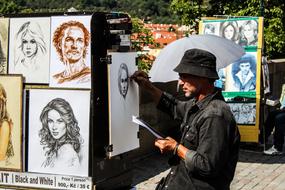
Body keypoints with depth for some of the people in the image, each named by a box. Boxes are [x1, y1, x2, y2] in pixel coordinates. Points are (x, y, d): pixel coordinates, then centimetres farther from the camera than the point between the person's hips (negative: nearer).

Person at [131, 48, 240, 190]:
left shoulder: (214, 116, -25)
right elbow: (175, 107, 29)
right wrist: (149, 88, 18)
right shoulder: (196, 104, 6)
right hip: (180, 178, 9)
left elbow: (207, 166, -26)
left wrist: (176, 148, -14)